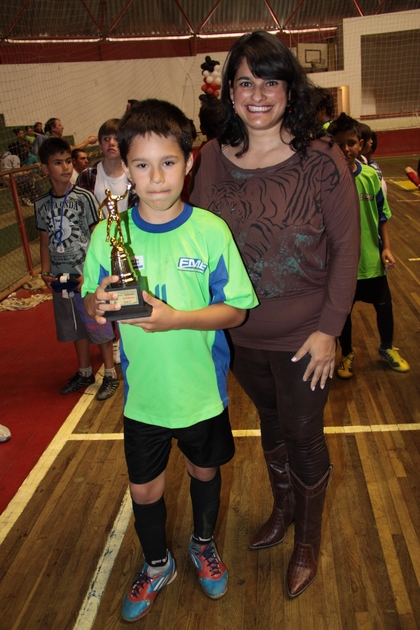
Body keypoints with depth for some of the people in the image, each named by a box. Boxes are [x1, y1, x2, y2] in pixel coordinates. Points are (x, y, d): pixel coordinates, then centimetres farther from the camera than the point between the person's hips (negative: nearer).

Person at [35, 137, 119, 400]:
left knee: (99, 325, 4)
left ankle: (110, 374, 20)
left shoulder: (84, 198, -10)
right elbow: (45, 241, 10)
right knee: (75, 327, 16)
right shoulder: (42, 204, 3)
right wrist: (46, 272, 0)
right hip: (61, 278, 4)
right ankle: (85, 372, 33)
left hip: (87, 276, -4)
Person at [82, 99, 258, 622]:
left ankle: (203, 544, 54)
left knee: (204, 470, 22)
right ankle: (157, 565, 47)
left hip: (202, 389, -1)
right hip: (142, 393, 1)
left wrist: (175, 317, -27)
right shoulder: (108, 235, -10)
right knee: (144, 489, 16)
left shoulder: (211, 231, -15)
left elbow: (236, 310, -12)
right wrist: (98, 304, -24)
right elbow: (90, 305, -1)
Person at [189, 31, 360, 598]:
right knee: (271, 422, 24)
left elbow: (346, 247, -11)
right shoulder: (214, 157, -3)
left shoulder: (321, 160, -14)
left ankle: (308, 538, 39)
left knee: (304, 436, 13)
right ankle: (282, 508, 51)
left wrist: (329, 328, -14)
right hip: (240, 335, 4)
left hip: (302, 337, -3)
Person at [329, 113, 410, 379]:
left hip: (371, 258, 3)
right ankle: (348, 353, 39)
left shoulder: (371, 176, -6)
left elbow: (382, 215, 3)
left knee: (384, 305, 17)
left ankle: (387, 348, 43)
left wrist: (386, 248, -3)